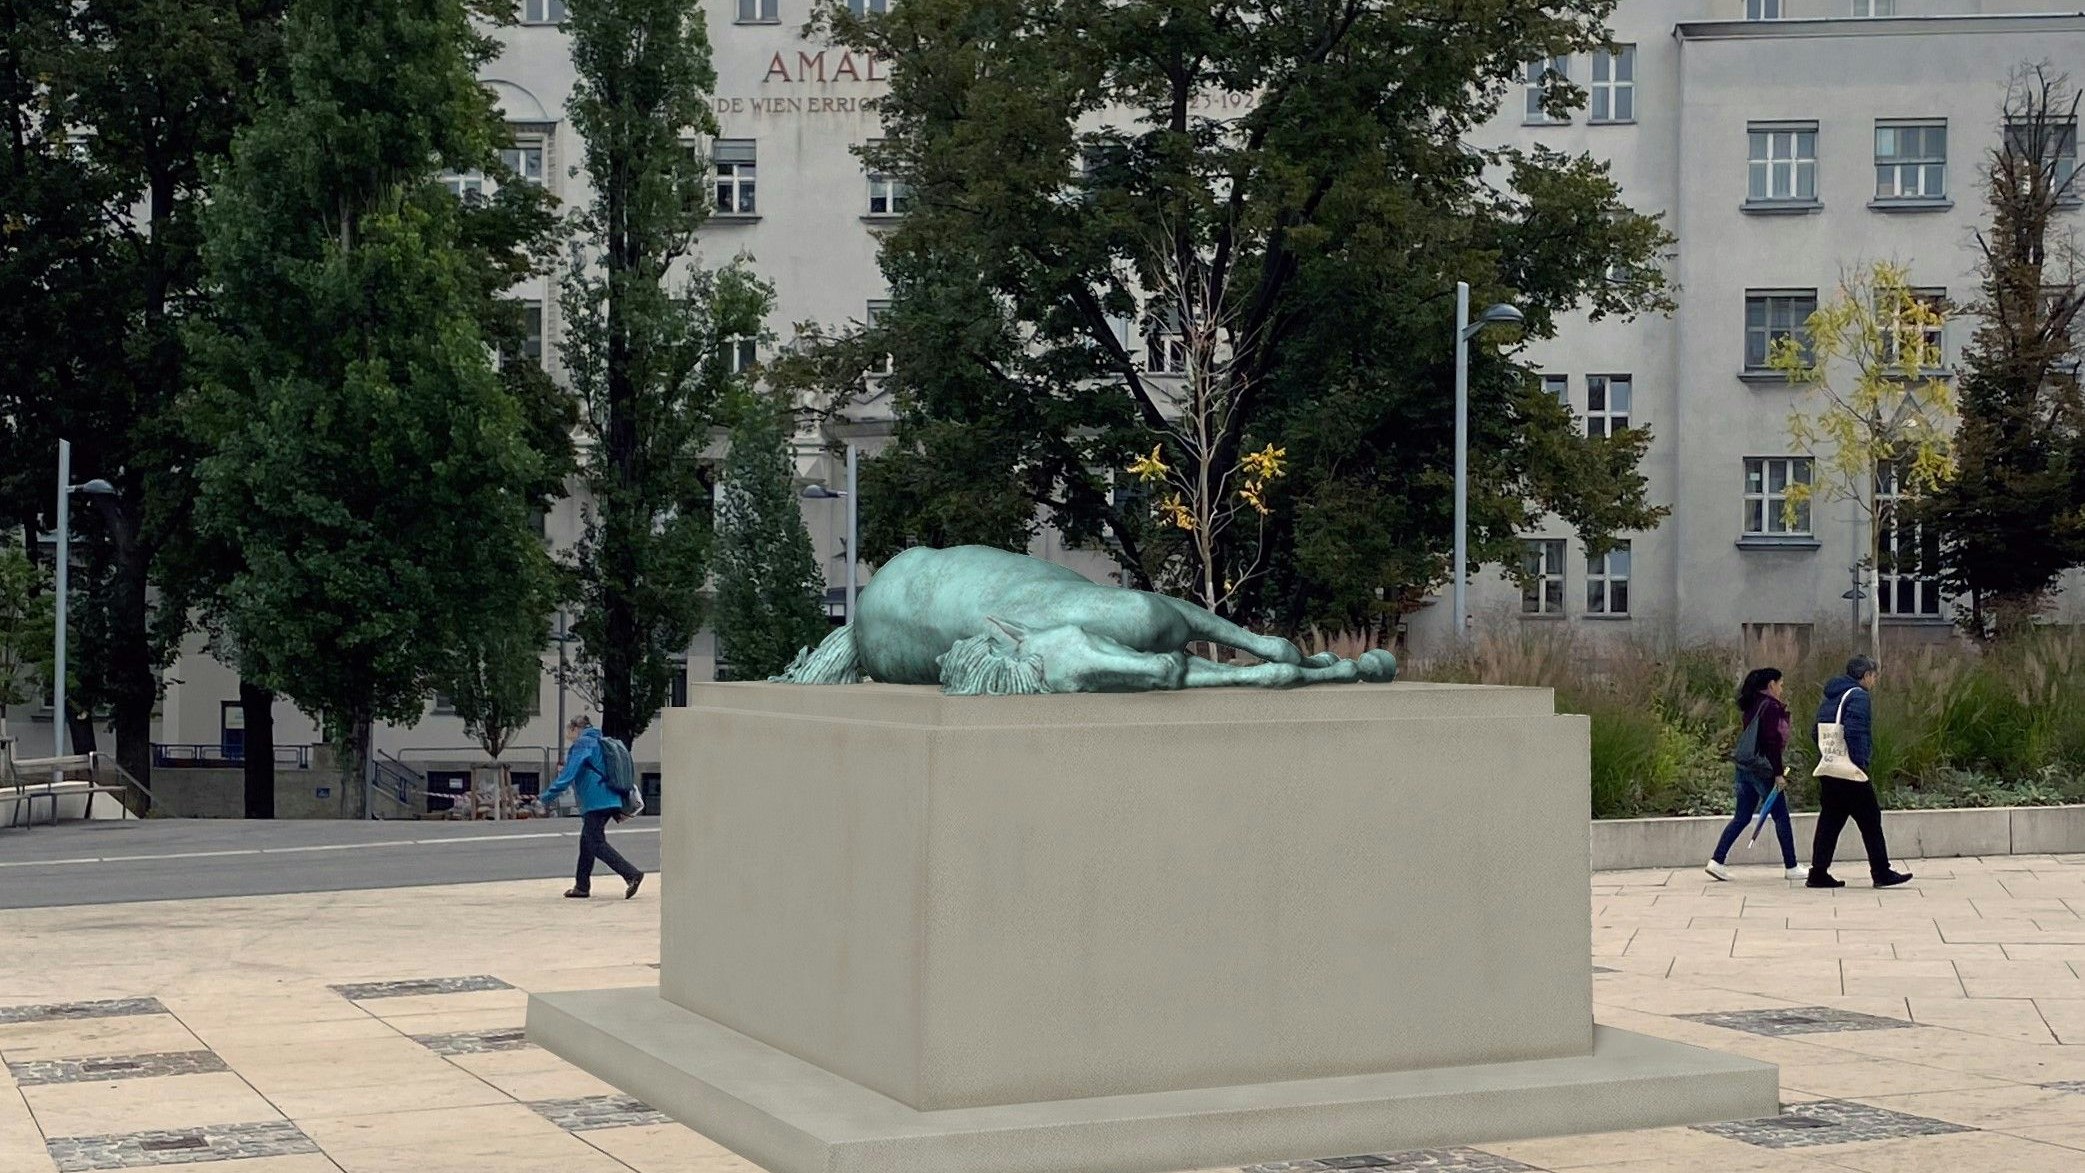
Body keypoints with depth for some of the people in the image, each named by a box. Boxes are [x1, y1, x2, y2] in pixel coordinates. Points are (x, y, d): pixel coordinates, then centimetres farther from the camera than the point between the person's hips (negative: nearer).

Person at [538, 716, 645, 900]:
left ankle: (632, 874, -21)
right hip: (610, 800, 10)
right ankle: (582, 886, 18)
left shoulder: (581, 745, -5)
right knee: (586, 841, 15)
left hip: (595, 802, -9)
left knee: (597, 843, -10)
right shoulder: (598, 743, 23)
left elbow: (568, 775, -15)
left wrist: (545, 798, -12)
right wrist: (619, 809, 28)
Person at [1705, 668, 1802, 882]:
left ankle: (1716, 861, 3)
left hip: (1745, 767, 8)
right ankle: (1791, 867, 11)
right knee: (1781, 818, 4)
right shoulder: (1771, 707, -13)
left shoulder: (1752, 706, 12)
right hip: (1763, 770, -8)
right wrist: (1778, 773, -18)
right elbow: (1772, 742, -19)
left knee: (1742, 817, 11)